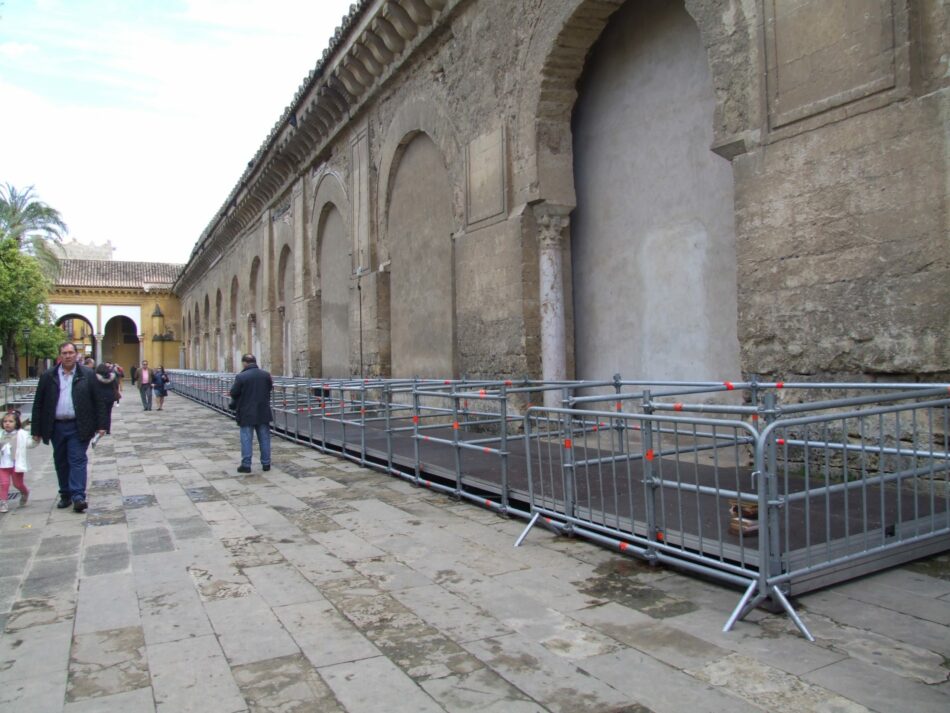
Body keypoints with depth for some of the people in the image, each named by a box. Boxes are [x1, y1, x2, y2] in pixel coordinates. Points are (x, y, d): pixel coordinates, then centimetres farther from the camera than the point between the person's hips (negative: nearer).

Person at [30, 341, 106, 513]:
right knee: (61, 462, 10)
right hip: (56, 427, 3)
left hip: (78, 427, -3)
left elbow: (98, 401, 1)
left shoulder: (88, 375, 1)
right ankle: (65, 495, 20)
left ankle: (78, 496, -8)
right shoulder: (48, 376, 5)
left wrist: (100, 425, -3)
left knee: (78, 460, -6)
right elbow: (38, 405, 7)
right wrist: (36, 430, 4)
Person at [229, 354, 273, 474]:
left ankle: (246, 465, 5)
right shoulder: (266, 375, -1)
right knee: (264, 438, 10)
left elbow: (233, 393, -9)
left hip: (247, 413, -4)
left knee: (246, 439, 4)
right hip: (263, 412, 4)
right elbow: (270, 388, 13)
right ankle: (266, 463, 15)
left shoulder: (241, 377, -14)